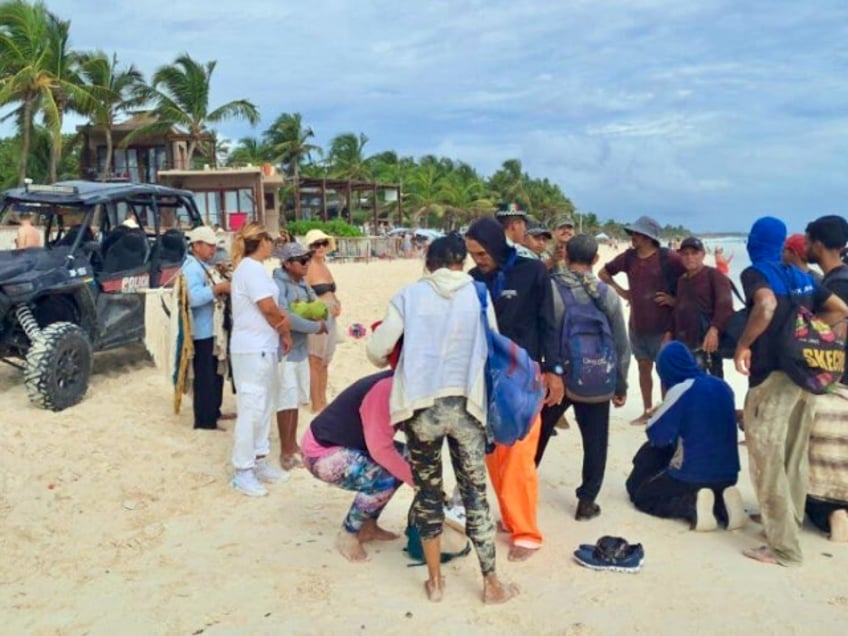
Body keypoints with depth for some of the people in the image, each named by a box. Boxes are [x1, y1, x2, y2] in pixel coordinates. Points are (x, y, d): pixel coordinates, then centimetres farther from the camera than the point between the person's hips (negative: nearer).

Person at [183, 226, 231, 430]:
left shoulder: (205, 266, 16)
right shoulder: (192, 267, -16)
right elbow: (194, 297, -30)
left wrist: (223, 288, 4)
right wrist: (219, 288, -23)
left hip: (212, 329, 10)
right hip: (202, 331, -10)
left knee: (216, 374, 19)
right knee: (204, 376, -3)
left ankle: (213, 412, 31)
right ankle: (203, 420, 4)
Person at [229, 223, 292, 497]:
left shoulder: (249, 268, 16)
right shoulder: (252, 268, -15)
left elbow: (270, 308, 13)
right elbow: (268, 308, -18)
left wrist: (282, 319, -5)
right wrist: (285, 330, -3)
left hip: (263, 347, 10)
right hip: (253, 349, -10)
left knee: (263, 408, 15)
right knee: (251, 409, -6)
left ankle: (259, 461, 23)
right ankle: (242, 472, 0)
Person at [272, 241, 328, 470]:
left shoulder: (302, 282, 7)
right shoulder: (278, 284, -17)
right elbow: (283, 317, -27)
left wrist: (322, 318, -11)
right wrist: (316, 327, -20)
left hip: (300, 347, 8)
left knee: (296, 399, 16)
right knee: (287, 400, -3)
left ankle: (293, 444, 30)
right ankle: (285, 452, 8)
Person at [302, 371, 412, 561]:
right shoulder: (386, 389, -27)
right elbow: (380, 449, -31)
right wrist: (415, 479, -24)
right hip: (321, 452, -9)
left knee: (406, 456, 0)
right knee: (384, 481, -25)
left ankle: (368, 526, 11)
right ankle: (347, 535, -2)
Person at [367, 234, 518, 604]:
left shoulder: (409, 295, -1)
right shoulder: (477, 295, 1)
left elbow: (377, 351, -1)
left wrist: (398, 362, 21)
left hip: (421, 406, 0)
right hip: (465, 405, 1)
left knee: (428, 492, 15)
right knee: (475, 494, 11)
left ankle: (435, 581, 24)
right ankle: (491, 584, 19)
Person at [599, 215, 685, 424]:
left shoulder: (668, 257, -12)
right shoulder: (628, 257, 3)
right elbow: (603, 273, 17)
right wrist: (621, 291, 9)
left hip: (663, 326, -5)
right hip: (637, 325, 5)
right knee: (644, 367, 13)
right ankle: (647, 411, 24)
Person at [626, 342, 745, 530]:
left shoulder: (680, 390, -16)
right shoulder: (723, 386, 4)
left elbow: (655, 435, -9)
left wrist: (658, 414, 11)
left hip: (692, 476, -6)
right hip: (728, 475, 6)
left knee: (641, 493, 15)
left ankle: (692, 506, -9)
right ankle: (721, 503, 5)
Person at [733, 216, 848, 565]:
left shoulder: (755, 273, -8)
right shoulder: (802, 277, 13)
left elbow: (767, 304, -29)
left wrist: (742, 345, -19)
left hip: (771, 376, -7)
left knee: (768, 461, -2)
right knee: (794, 455, 19)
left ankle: (784, 547, 2)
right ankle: (789, 520, 33)